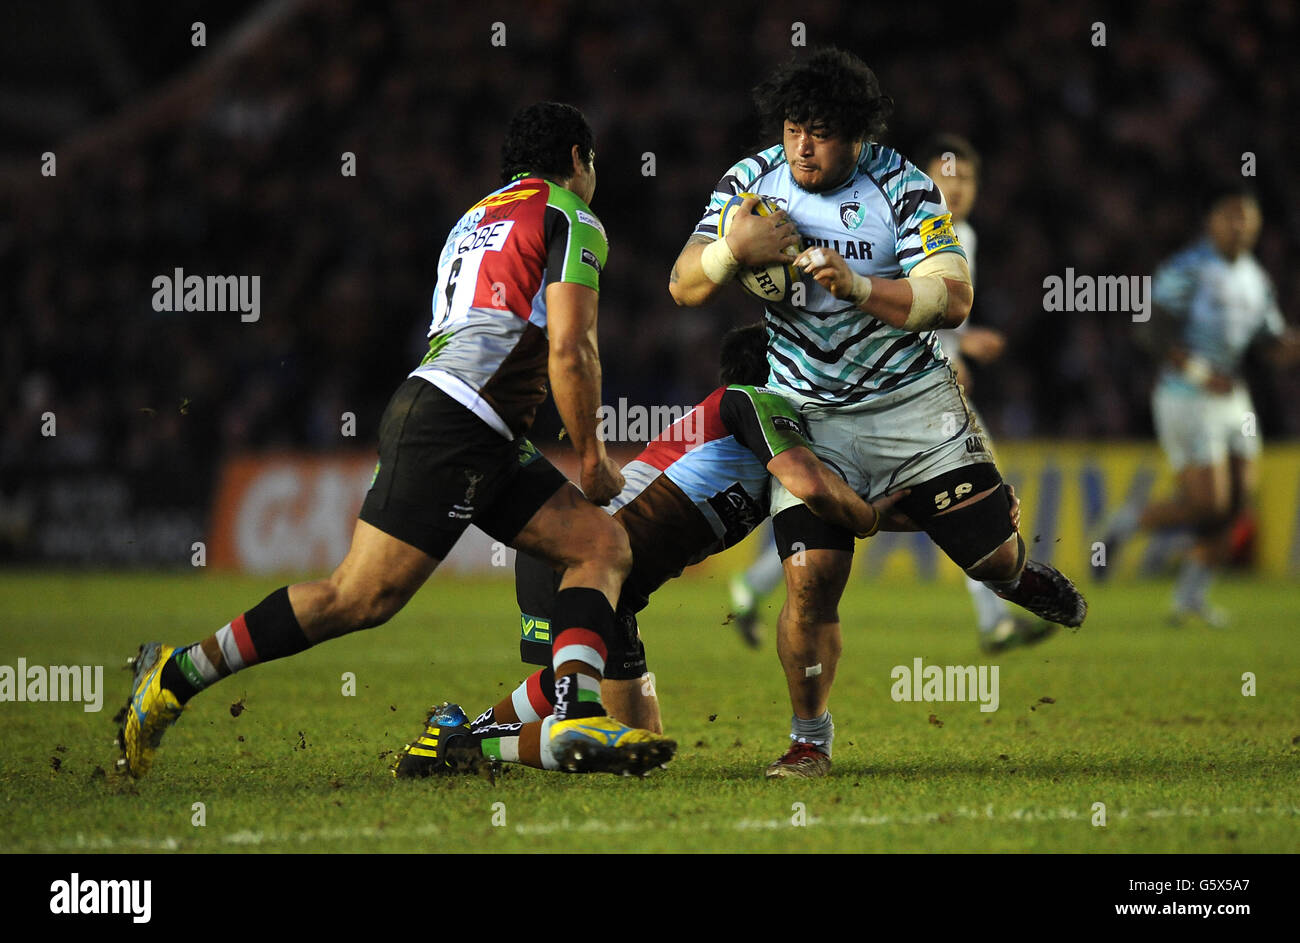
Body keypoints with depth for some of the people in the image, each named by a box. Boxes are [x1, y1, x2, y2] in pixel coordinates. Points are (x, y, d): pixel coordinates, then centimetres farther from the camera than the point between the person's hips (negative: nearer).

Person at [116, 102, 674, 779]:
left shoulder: (479, 215, 29)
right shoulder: (571, 219, 2)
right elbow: (569, 350, -10)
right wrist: (591, 456, 0)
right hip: (453, 424, -10)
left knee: (606, 546, 4)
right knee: (360, 598, -14)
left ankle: (576, 717, -15)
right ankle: (174, 677, -12)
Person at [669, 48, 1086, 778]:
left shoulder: (903, 188, -11)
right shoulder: (752, 182, -3)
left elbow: (953, 301, -18)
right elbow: (684, 286, -4)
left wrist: (858, 286, -32)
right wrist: (735, 249, -25)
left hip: (913, 401, -1)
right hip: (811, 413, 1)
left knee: (992, 554, -2)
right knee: (812, 580, -13)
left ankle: (1017, 573, 37)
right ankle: (810, 740, 2)